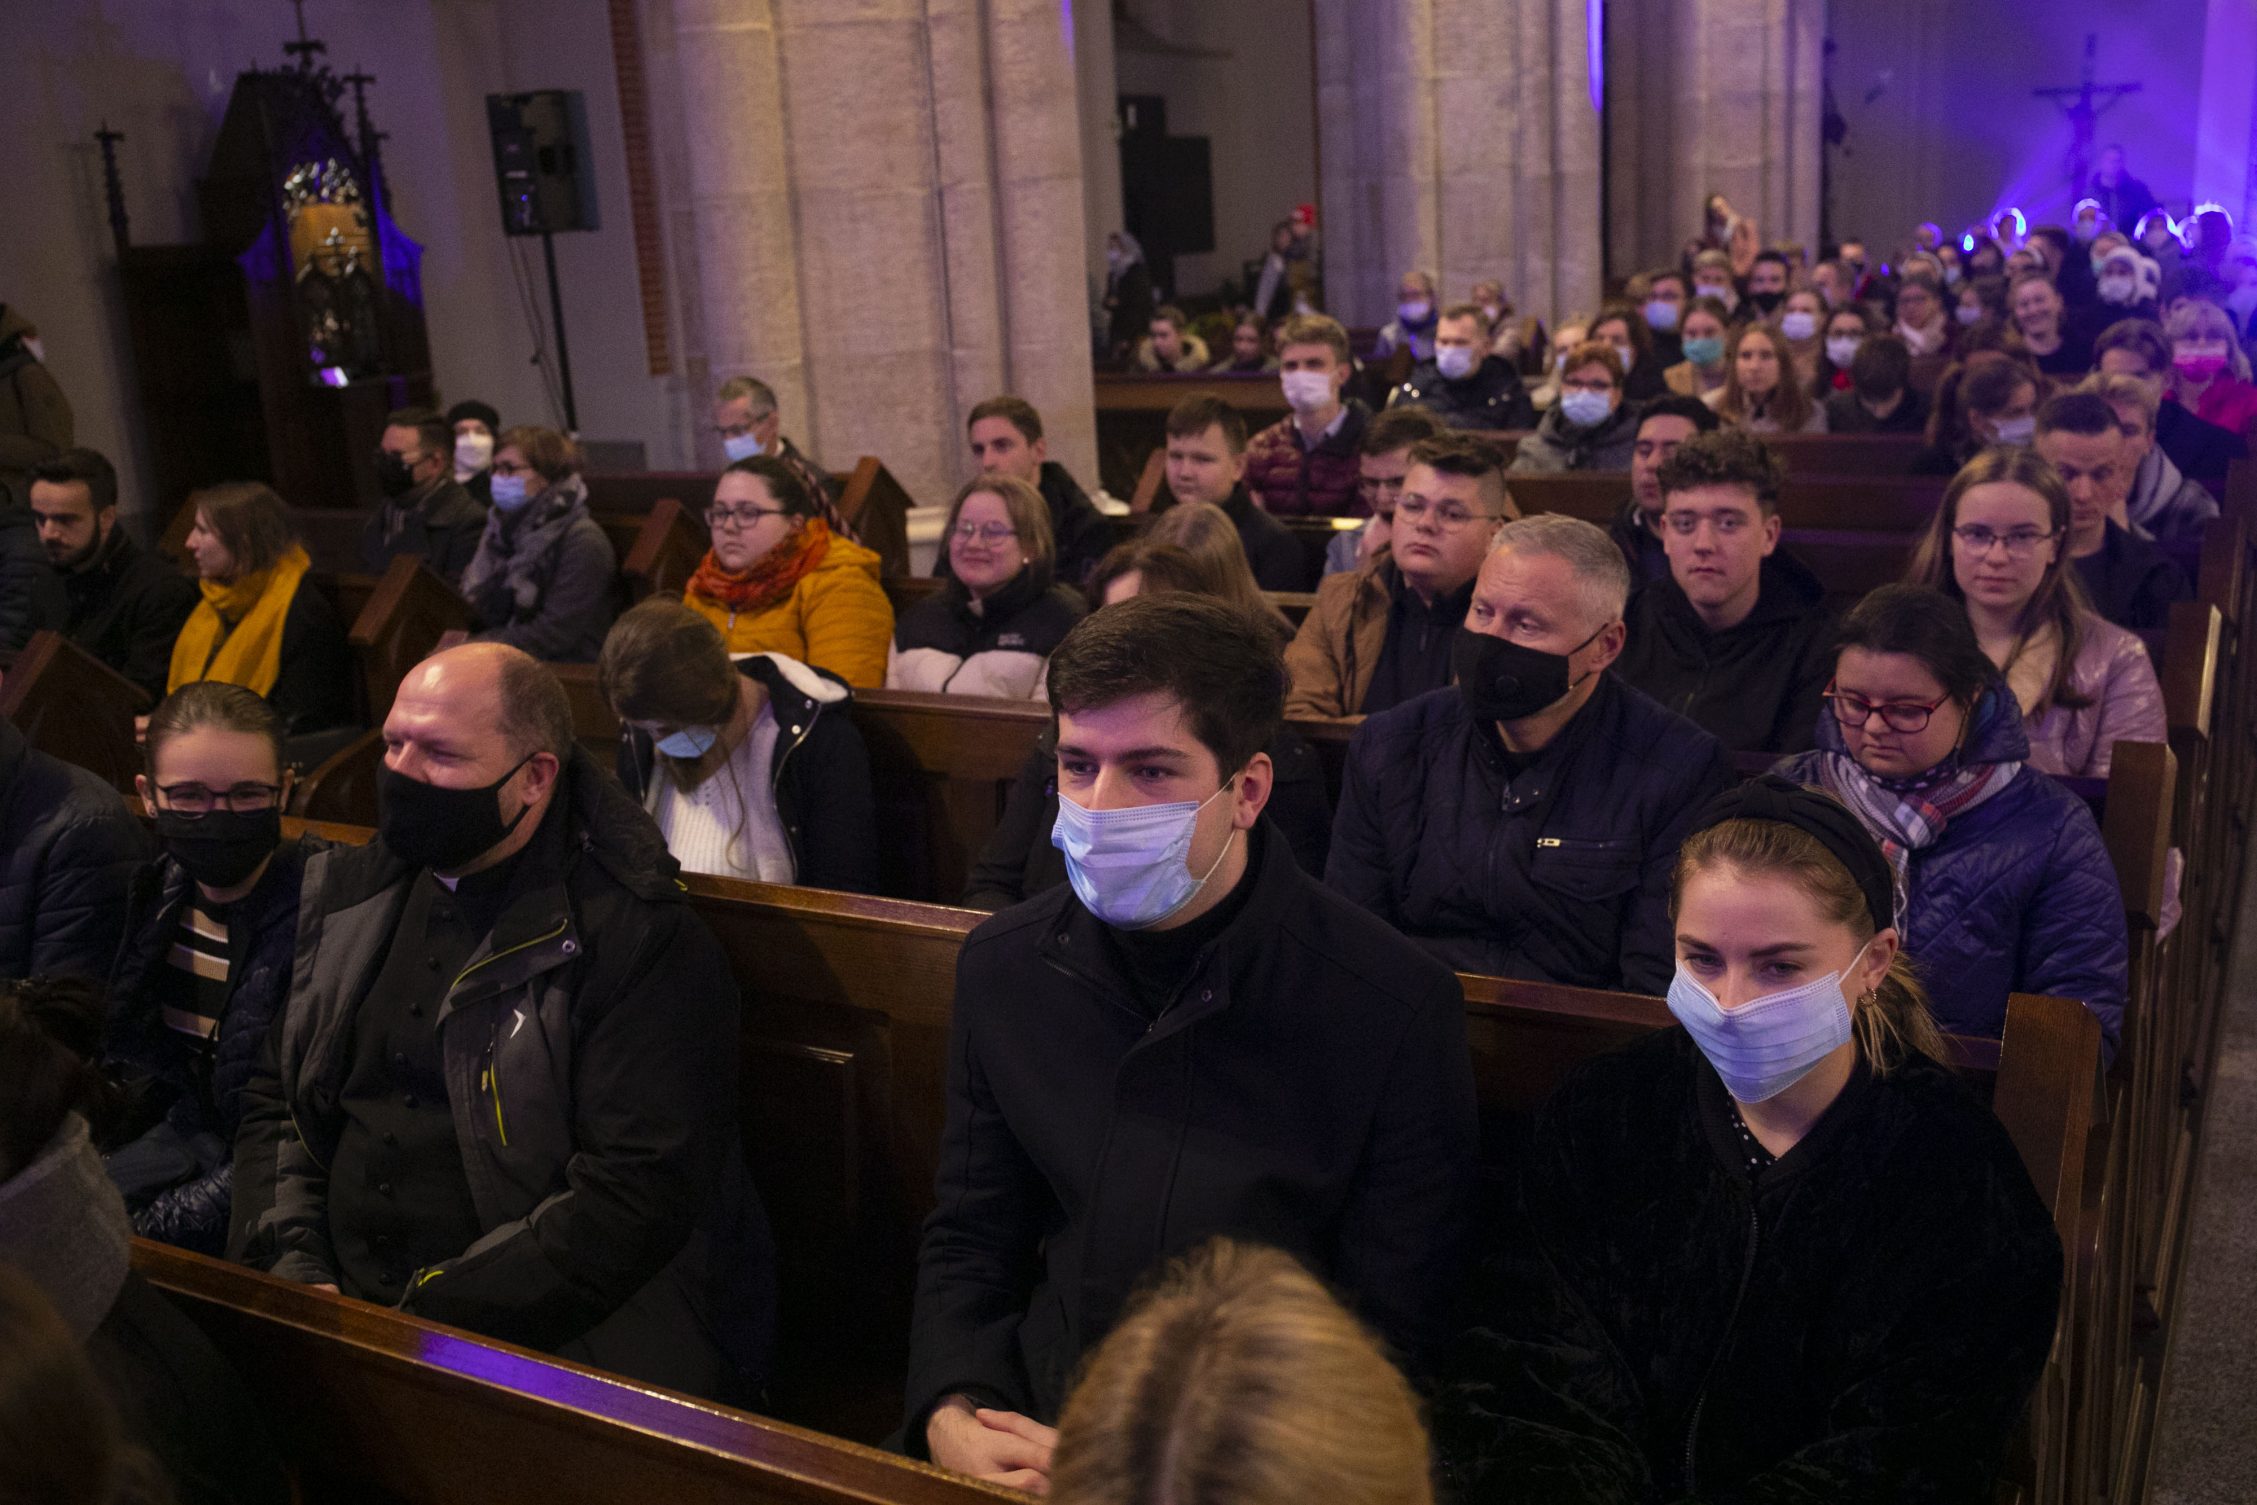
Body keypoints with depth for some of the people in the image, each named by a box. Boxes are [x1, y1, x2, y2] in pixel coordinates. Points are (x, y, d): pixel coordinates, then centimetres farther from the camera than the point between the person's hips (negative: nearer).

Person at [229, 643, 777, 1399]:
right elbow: (273, 1100, 16)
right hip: (340, 1308, 7)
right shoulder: (353, 895, 13)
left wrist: (430, 1317, -17)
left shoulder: (640, 940, -10)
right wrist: (295, 1265, -1)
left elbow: (637, 1198, -17)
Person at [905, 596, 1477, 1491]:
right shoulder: (1003, 969, 1)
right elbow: (967, 1241, 10)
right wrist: (950, 1413, -8)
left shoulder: (1396, 1008, -14)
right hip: (1029, 1418, 3)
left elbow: (1386, 1335, -9)